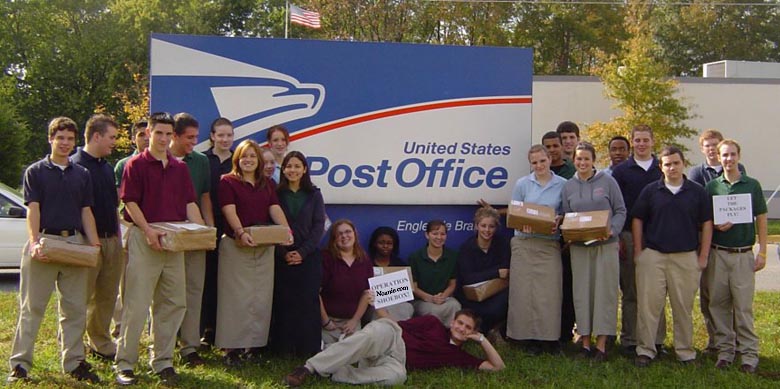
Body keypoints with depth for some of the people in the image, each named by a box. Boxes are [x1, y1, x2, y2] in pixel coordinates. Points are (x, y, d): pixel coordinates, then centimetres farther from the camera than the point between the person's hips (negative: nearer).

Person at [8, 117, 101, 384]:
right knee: (32, 307, 1)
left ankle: (74, 362, 17)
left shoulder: (82, 174, 13)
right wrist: (33, 242, -20)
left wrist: (95, 245, 2)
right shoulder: (35, 171, 2)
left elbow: (86, 212, 13)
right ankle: (20, 364, 6)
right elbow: (33, 209, -6)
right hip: (44, 242, -4)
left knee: (75, 309, 8)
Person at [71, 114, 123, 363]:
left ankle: (101, 343, 25)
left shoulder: (107, 167, 16)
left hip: (111, 240, 8)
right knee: (81, 298, -2)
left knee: (107, 296, 14)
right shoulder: (77, 166, -11)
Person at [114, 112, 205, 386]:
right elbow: (130, 202, -7)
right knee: (136, 304, -4)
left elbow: (190, 203, 14)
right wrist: (148, 230, -19)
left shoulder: (180, 168, 15)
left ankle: (162, 361, 18)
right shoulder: (136, 165, -1)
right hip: (143, 239, -5)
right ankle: (125, 363, 4)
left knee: (173, 303, 8)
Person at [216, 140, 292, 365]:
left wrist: (286, 230, -14)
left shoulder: (268, 184, 17)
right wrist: (241, 232, -29)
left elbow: (275, 209, 4)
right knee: (236, 296, -4)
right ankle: (231, 348, 1)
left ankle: (255, 344, 13)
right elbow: (229, 210, -12)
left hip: (264, 246, 5)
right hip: (236, 245, -5)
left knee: (262, 297, 5)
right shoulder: (228, 182, 1)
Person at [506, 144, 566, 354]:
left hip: (550, 245, 0)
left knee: (549, 291, -4)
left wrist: (558, 225, -11)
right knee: (525, 291, 0)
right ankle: (529, 337, 8)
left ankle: (549, 336, 5)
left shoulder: (563, 185, 6)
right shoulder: (522, 184, 7)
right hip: (524, 243, 1)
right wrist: (522, 225, -14)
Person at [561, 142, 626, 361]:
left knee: (605, 291, -2)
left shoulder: (607, 182, 1)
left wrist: (612, 230, -14)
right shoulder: (568, 187, 10)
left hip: (606, 244, -2)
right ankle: (585, 341, 12)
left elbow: (620, 211, 2)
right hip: (579, 246, 2)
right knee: (581, 292, 3)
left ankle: (601, 344, 3)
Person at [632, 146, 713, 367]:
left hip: (686, 257, 0)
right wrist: (638, 252, 2)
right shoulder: (650, 191, 4)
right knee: (648, 304, 0)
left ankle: (685, 351, 17)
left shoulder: (697, 192, 4)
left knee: (684, 306, 7)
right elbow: (637, 220, 7)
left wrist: (703, 256, 2)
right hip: (653, 255, 0)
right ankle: (645, 350, 7)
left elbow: (706, 224, 6)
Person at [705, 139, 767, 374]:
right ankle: (725, 350, 14)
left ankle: (749, 353, 5)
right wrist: (716, 226, -12)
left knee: (744, 306, -3)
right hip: (718, 254, 2)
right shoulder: (711, 186, 6)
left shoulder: (752, 185, 4)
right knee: (719, 304, 4)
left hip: (743, 255, -1)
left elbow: (761, 220, 6)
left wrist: (762, 252, 1)